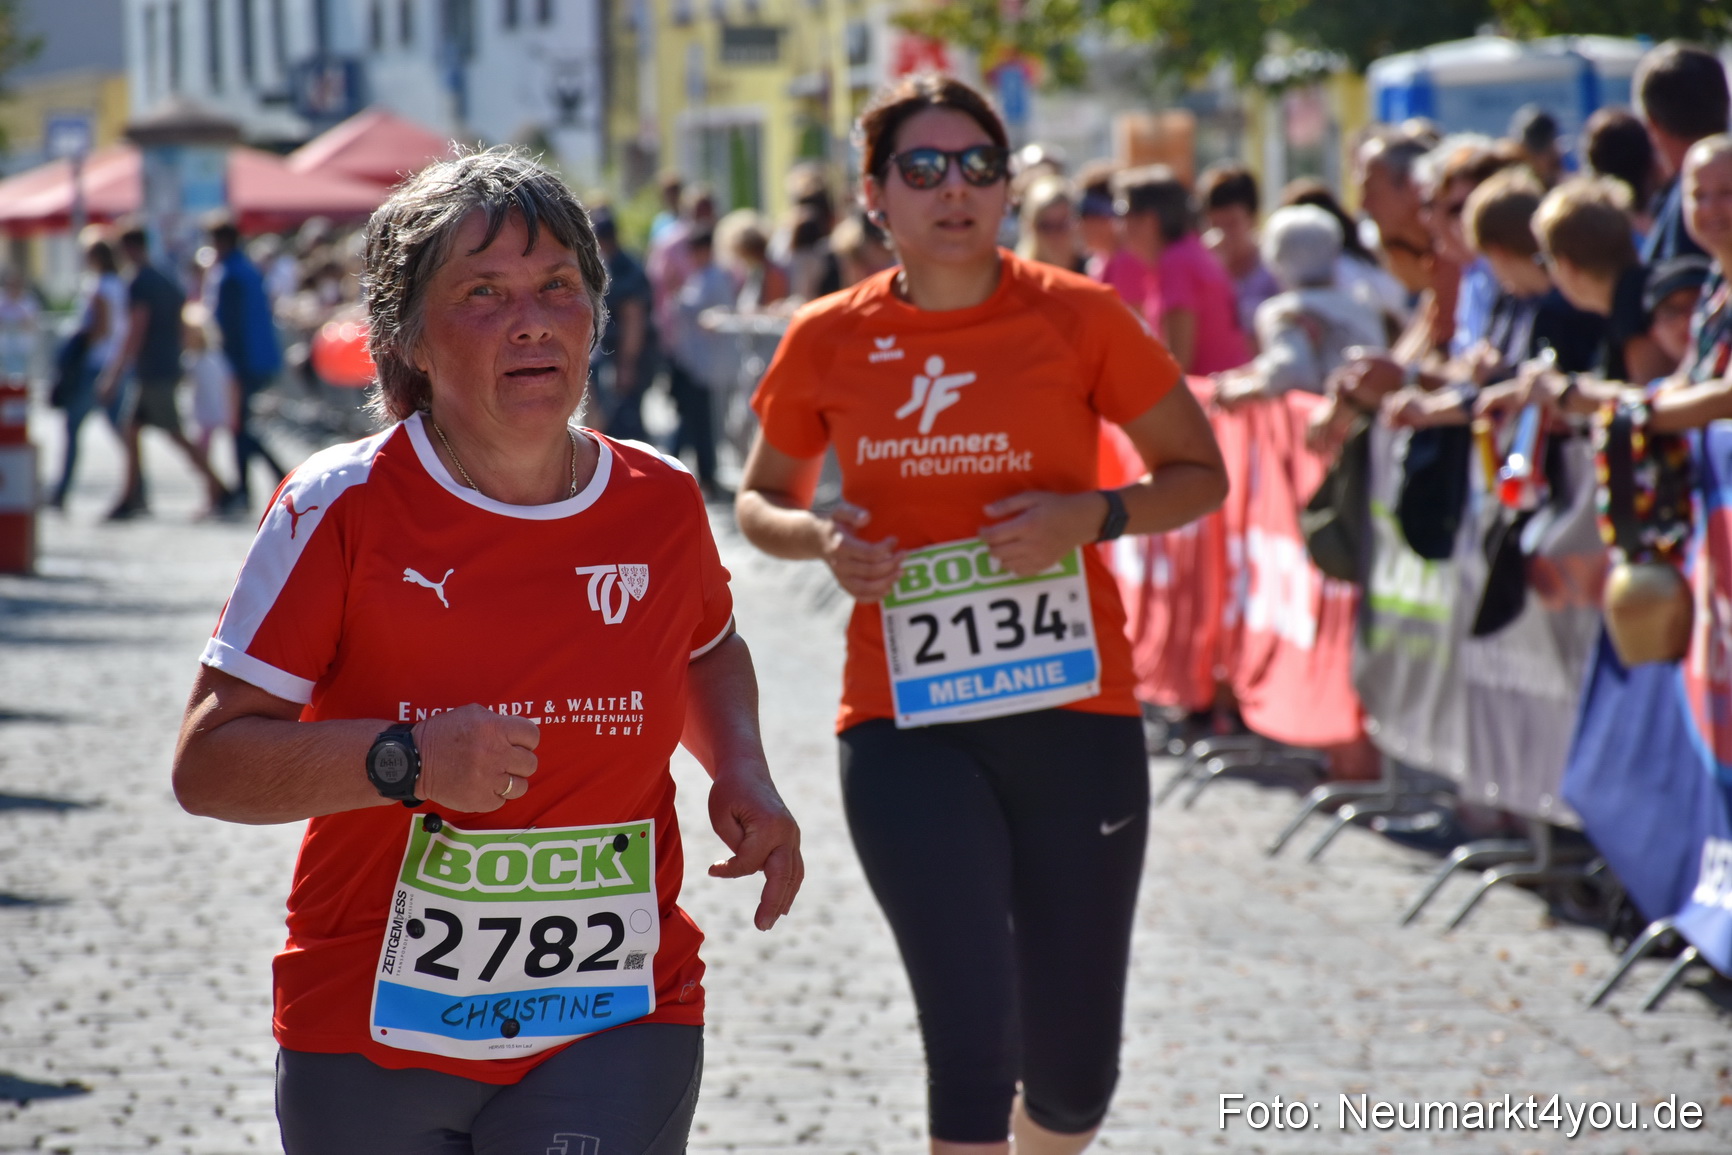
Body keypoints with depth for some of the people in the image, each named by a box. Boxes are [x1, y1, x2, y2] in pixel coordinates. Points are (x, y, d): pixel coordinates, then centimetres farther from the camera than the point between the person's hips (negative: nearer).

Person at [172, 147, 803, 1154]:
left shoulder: (662, 504, 2)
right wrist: (406, 761, -25)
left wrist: (743, 773, 6)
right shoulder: (343, 509, -9)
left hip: (616, 1030, 1)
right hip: (371, 1037, -1)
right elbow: (206, 762, -11)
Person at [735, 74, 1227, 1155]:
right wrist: (820, 537, -7)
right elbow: (760, 500, 16)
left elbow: (1200, 474, 5)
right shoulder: (829, 342, 1)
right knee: (972, 1036, -12)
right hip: (905, 720, 0)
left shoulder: (1078, 317, -3)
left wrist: (1090, 516, -14)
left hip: (1075, 710, 0)